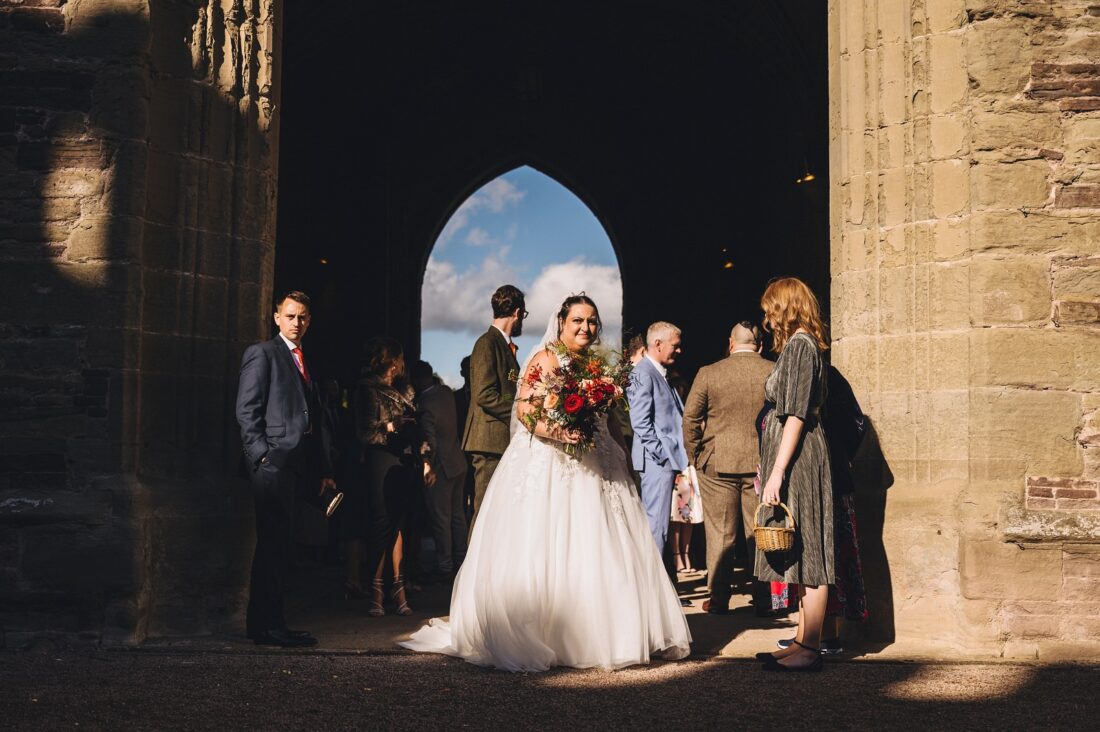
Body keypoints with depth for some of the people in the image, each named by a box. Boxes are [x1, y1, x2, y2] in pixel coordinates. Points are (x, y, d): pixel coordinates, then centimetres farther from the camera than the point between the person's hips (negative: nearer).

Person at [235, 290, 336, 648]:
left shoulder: (306, 362, 23)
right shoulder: (262, 353, 1)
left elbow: (316, 419, 21)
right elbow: (246, 411, -7)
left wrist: (325, 470, 16)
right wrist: (262, 455, -15)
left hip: (297, 465, 7)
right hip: (274, 461, -7)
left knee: (278, 548, 10)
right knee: (273, 545, -8)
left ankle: (268, 623, 16)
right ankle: (266, 626, -4)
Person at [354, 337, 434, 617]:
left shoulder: (404, 390, 19)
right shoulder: (369, 390, -1)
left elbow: (416, 429, 19)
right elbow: (366, 433, -7)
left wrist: (426, 461, 13)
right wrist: (392, 426, -11)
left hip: (407, 462, 6)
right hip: (382, 461, -6)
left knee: (398, 523, 4)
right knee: (382, 523, -7)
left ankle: (398, 586, 4)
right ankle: (377, 589, -4)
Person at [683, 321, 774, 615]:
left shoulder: (708, 373, -4)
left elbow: (690, 419, -1)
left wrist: (695, 458, 10)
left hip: (717, 465, -1)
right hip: (762, 465, 1)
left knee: (720, 534, 6)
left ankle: (719, 598, 12)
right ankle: (763, 599, 14)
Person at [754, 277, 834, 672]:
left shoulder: (799, 345, -12)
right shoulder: (802, 345, 18)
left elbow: (795, 415, -19)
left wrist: (777, 472, -21)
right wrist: (774, 468, 19)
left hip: (797, 459, -10)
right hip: (796, 458, 10)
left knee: (805, 550, -7)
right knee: (801, 554, 11)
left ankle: (810, 649, -4)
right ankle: (803, 640, 16)